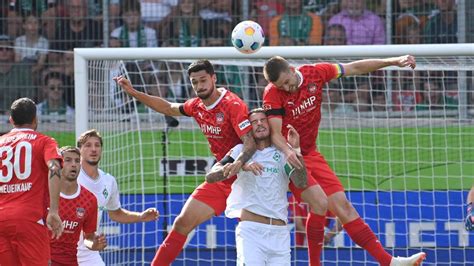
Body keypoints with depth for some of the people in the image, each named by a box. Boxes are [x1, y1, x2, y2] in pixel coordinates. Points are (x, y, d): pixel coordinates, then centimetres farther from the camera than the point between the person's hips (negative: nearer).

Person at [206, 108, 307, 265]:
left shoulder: (282, 153, 13)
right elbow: (210, 177, -2)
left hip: (279, 231, 3)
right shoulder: (241, 151, 10)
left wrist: (295, 150, -11)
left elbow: (301, 183, -1)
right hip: (251, 229, -2)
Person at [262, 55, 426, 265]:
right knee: (320, 202, -23)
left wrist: (393, 62, 2)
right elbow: (275, 133, -21)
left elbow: (354, 68, 3)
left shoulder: (314, 73, -6)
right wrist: (288, 151, -42)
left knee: (342, 205, 3)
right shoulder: (272, 94, -18)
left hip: (310, 154, 5)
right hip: (288, 157, -5)